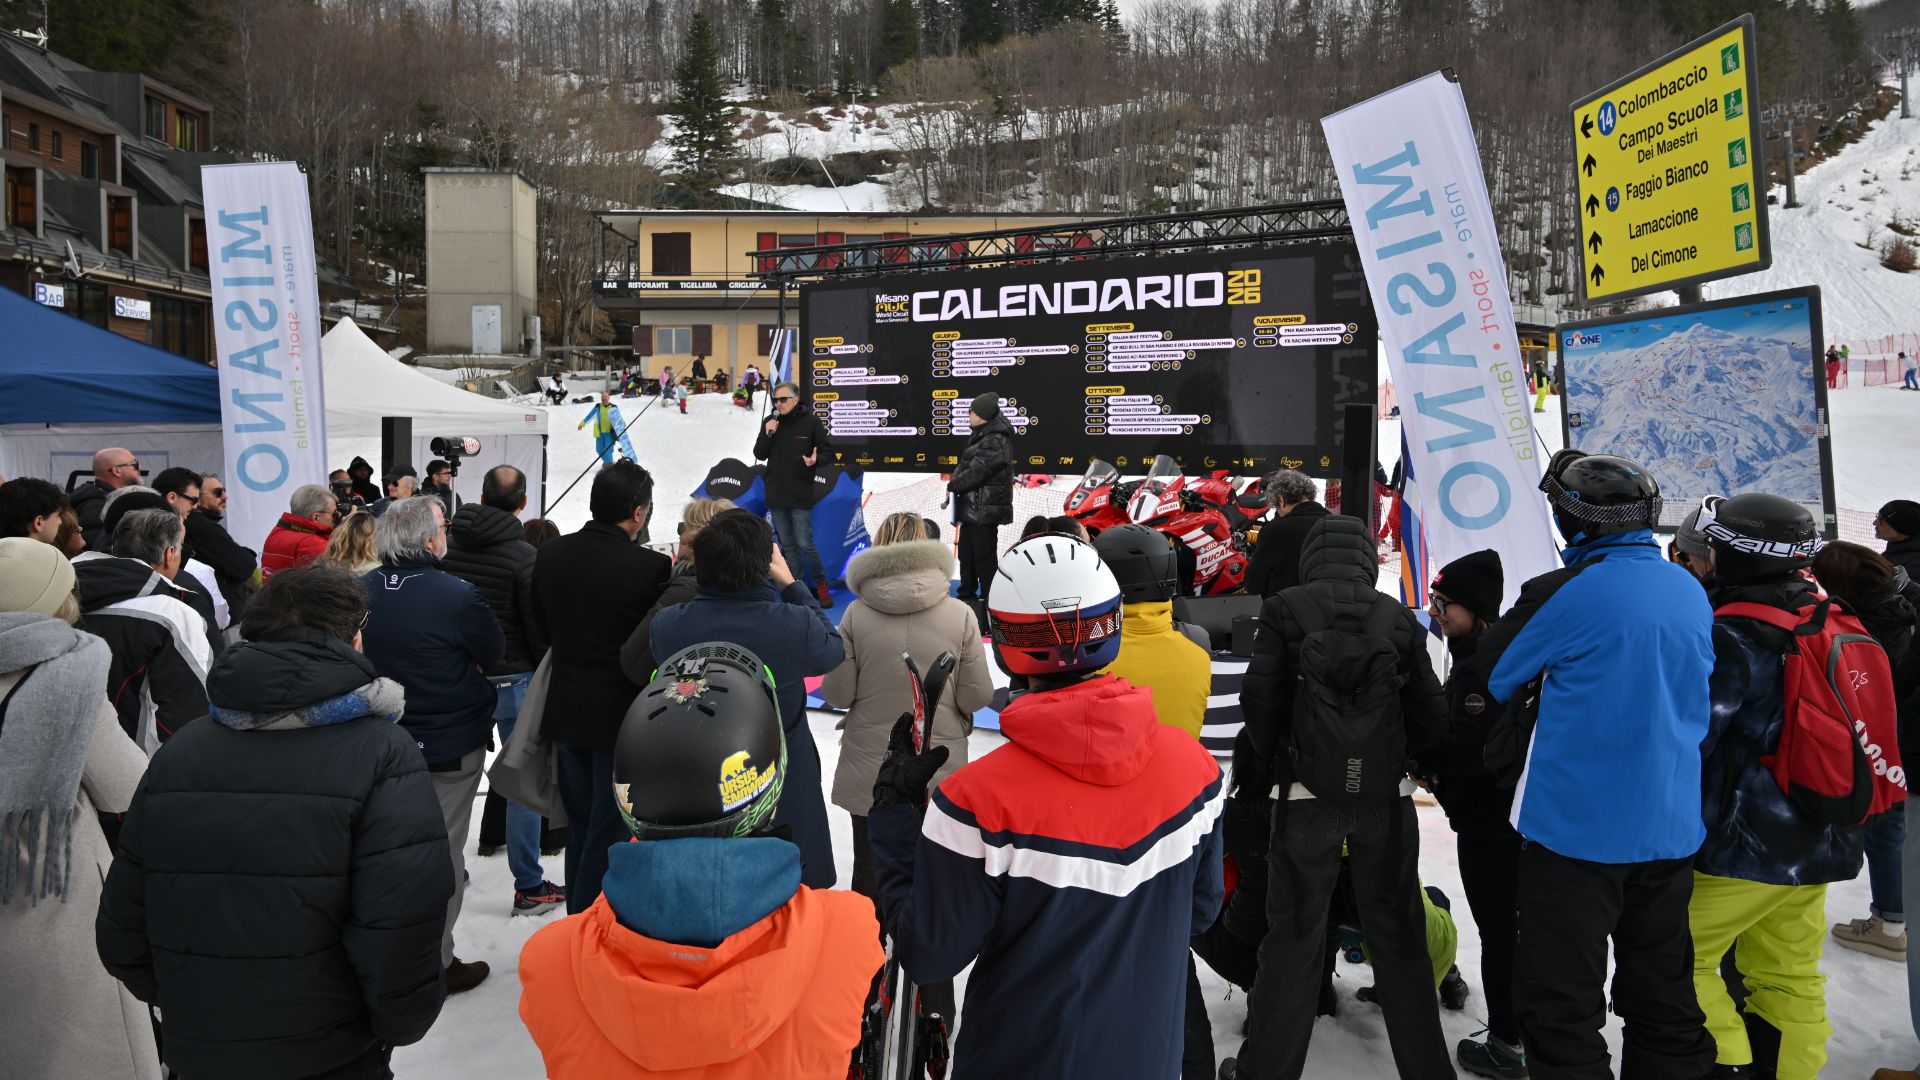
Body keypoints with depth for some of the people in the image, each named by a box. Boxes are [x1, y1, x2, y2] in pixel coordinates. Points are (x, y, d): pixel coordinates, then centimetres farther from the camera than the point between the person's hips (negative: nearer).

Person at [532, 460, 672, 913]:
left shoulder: (550, 555, -2)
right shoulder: (651, 566, -20)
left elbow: (542, 627, 8)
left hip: (565, 712, 6)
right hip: (622, 717, -6)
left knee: (578, 827, 20)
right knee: (607, 833, 6)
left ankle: (575, 921, 32)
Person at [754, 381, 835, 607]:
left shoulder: (810, 421, -5)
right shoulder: (770, 422, 6)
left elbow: (828, 452, -1)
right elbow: (759, 454, 5)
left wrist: (816, 460, -23)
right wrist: (767, 434, -12)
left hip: (800, 495, -5)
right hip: (775, 494, 5)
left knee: (805, 544, -7)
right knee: (787, 545, 10)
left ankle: (821, 585, 9)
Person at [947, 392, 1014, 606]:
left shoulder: (995, 441, -21)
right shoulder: (982, 434, 12)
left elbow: (976, 472, -23)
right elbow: (966, 464, 19)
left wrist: (953, 484, -8)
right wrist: (956, 478, 2)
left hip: (985, 509, -11)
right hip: (972, 506, 11)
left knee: (984, 556, -4)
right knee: (966, 553, 20)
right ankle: (967, 594, 33)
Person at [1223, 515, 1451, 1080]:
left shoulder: (1286, 610, -7)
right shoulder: (1398, 617, 0)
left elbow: (1259, 699, -10)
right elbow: (1431, 714, 2)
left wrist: (1277, 758, 7)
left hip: (1308, 798, -2)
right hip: (1386, 800, 2)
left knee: (1295, 934, 7)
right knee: (1398, 934, 14)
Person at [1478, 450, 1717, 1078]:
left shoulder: (1567, 594, -17)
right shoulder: (1691, 592, 4)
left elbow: (1494, 673, -5)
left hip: (1577, 829, -7)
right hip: (1670, 830, 7)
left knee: (1562, 1002, 3)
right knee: (1662, 992, 18)